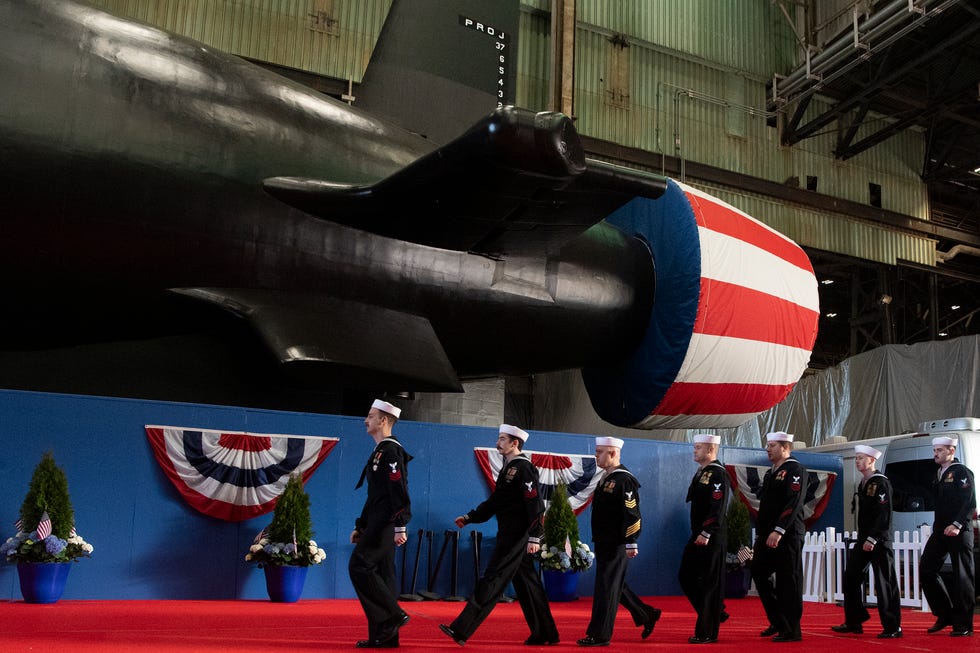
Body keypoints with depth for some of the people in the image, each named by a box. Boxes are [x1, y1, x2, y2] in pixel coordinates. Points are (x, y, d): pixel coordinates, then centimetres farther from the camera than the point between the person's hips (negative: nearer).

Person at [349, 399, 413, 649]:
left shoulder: (391, 451, -12)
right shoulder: (380, 451, 19)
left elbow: (399, 492, -19)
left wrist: (400, 527, -24)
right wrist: (361, 526, 23)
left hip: (386, 525, -10)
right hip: (378, 524, 10)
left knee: (359, 566, -13)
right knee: (381, 574, 8)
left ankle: (393, 615, -8)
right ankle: (384, 636, 11)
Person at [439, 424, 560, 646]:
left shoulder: (524, 468, -13)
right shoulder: (508, 468, 17)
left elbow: (536, 505, -19)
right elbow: (495, 501, 20)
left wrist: (534, 537, -23)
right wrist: (469, 518, 12)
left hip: (516, 536, -10)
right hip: (509, 535, 10)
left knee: (492, 580, -9)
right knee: (526, 584, 13)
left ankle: (461, 630, -10)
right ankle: (545, 633, 20)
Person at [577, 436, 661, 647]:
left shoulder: (624, 480, -15)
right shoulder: (606, 479, 14)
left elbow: (632, 515, -19)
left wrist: (631, 543, -20)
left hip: (616, 545, -10)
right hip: (604, 543, 10)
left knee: (607, 587, -4)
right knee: (614, 586, 16)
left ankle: (600, 634, 2)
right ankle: (647, 615, 29)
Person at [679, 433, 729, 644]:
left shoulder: (718, 474, -14)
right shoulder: (701, 472, 15)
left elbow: (718, 508, -22)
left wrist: (706, 534, -23)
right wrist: (697, 533, 17)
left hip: (711, 538, -10)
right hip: (698, 535, 10)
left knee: (709, 583, -2)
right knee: (686, 577, 12)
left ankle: (708, 633, 5)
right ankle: (714, 613, 26)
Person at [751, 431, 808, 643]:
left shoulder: (795, 470, -8)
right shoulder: (770, 474, 19)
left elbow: (794, 503, -19)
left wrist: (778, 531, -25)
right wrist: (759, 534, 17)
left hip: (787, 536, -9)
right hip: (767, 535, 9)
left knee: (788, 581, -3)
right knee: (759, 574, 8)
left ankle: (792, 630, 5)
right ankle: (778, 622, 20)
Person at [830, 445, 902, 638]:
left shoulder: (881, 483, -12)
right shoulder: (863, 484, 15)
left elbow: (884, 515, -18)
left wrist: (872, 539, -21)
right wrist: (863, 539, 14)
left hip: (879, 541, -9)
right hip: (863, 540, 9)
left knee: (885, 583, -4)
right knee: (851, 578, 7)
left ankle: (893, 627, 3)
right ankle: (853, 622, 14)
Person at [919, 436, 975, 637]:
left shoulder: (962, 472, -7)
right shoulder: (939, 474, 18)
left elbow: (970, 503, -16)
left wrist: (957, 524, -25)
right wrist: (937, 528, 14)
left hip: (959, 532, -8)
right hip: (940, 531, 8)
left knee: (962, 575, -2)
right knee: (926, 569, 2)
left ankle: (963, 625, 3)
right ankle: (944, 615, 13)